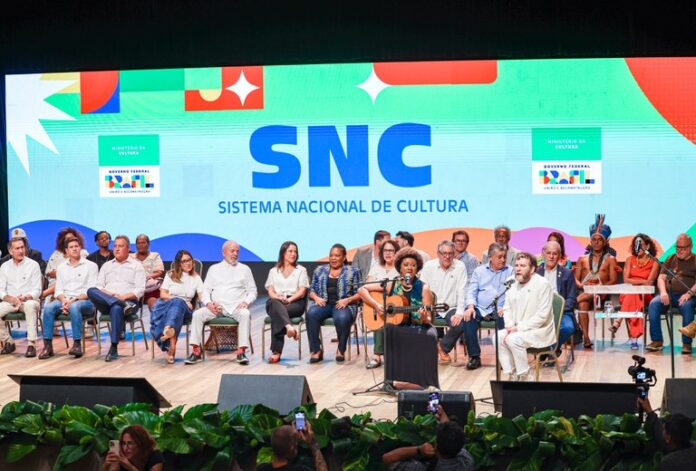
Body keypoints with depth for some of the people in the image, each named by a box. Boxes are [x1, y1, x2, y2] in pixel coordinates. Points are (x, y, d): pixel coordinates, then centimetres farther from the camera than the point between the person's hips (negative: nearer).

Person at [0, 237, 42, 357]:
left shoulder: (33, 265, 1)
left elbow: (37, 291, -2)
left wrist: (24, 298, -21)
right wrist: (11, 299, -16)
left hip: (28, 300, -3)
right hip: (10, 301, 3)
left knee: (30, 305, -39)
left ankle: (31, 344, -37)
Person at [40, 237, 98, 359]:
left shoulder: (91, 266, 5)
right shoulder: (61, 267, 19)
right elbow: (58, 289, 13)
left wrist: (74, 300, -17)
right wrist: (64, 301, -10)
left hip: (85, 301, -4)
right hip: (64, 300, 4)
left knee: (74, 307, -39)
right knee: (48, 308, -28)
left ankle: (77, 343, -34)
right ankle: (48, 345, -29)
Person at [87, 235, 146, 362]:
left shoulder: (136, 266, 15)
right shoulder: (106, 266, 26)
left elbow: (140, 290, 4)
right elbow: (99, 286, 14)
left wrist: (124, 296, -14)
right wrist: (110, 295, -8)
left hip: (128, 301, -3)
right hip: (105, 302, 3)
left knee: (116, 308, -40)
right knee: (91, 291, -28)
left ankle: (114, 349, -38)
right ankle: (123, 305, -39)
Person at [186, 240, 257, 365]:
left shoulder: (244, 269, 16)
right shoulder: (214, 269, 18)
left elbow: (252, 291, 13)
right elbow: (206, 289, 13)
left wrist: (246, 302, -8)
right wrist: (208, 303, -8)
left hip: (236, 307, -1)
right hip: (216, 306, 1)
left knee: (245, 314, -35)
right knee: (197, 314, -26)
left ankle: (241, 352, -39)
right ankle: (196, 351, -26)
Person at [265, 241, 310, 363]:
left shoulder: (301, 270, 18)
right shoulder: (273, 271, 23)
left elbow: (302, 291, 5)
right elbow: (270, 291, 11)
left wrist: (289, 299, -15)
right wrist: (278, 298, -14)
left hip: (295, 303, -1)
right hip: (276, 302, 1)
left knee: (276, 313, -36)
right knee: (275, 304, -39)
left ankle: (276, 352, -48)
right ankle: (289, 327, -66)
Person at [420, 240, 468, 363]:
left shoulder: (460, 267, -3)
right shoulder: (428, 266, 2)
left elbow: (461, 292, -8)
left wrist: (459, 313, -19)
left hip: (450, 308, 0)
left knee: (460, 324, -29)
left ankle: (444, 347, 1)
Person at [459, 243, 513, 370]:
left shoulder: (511, 271, 11)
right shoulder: (479, 271, 16)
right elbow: (471, 291, 9)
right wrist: (470, 307, -11)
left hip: (500, 310, -2)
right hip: (481, 309, 2)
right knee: (467, 318, -28)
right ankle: (474, 356, -19)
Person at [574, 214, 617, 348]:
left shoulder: (610, 259, 14)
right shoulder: (582, 259, 21)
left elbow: (613, 281, 2)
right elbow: (575, 280, 13)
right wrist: (582, 285, -11)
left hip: (601, 293, -1)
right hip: (584, 291, 1)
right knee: (583, 304, -35)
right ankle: (585, 337, -41)